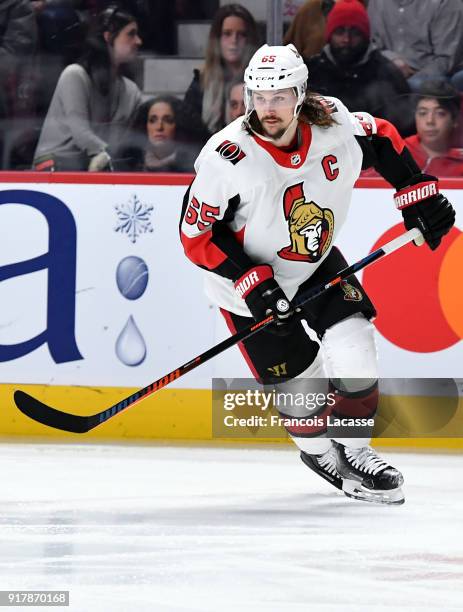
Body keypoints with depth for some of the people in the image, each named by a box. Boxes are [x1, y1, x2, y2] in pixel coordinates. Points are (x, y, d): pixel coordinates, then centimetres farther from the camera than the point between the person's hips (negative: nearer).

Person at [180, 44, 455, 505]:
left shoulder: (336, 125, -18)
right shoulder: (226, 159, -30)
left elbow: (384, 140, 4)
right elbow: (196, 234, -20)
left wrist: (419, 195, -2)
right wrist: (251, 282, -25)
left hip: (316, 262, 4)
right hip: (248, 279, -4)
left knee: (353, 348, -13)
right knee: (299, 382, -3)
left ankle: (352, 450, 9)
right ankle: (319, 451, 29)